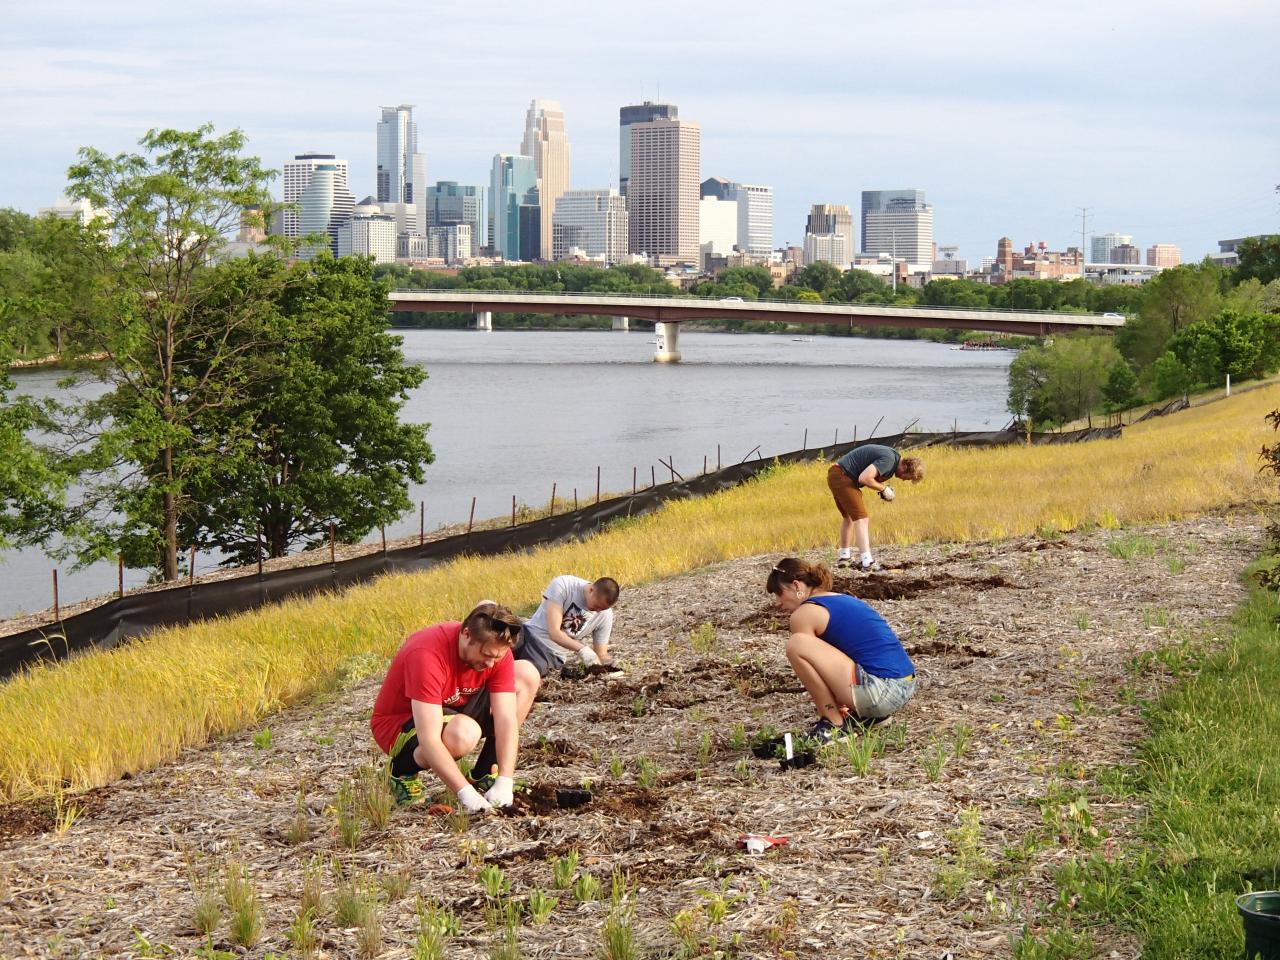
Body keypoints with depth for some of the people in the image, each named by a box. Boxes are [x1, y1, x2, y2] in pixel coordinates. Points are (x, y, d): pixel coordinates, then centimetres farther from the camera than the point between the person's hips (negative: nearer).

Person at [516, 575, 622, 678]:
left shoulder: (605, 614, -6)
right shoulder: (563, 586, -17)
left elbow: (601, 654, 4)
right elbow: (554, 632, -22)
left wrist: (606, 663, -20)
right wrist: (581, 649, -36)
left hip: (553, 655, 1)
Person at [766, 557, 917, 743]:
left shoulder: (804, 613, -3)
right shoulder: (842, 599, 24)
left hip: (883, 691, -10)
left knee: (796, 644, -15)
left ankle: (835, 725, -5)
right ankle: (869, 714, 16)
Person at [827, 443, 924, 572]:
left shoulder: (893, 456, 12)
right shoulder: (888, 460, -19)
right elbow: (864, 478, -27)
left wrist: (883, 489, 2)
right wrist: (883, 488, -12)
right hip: (842, 476, -10)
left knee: (849, 517, 25)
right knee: (861, 518, -13)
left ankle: (844, 556, 36)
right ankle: (867, 562, -20)